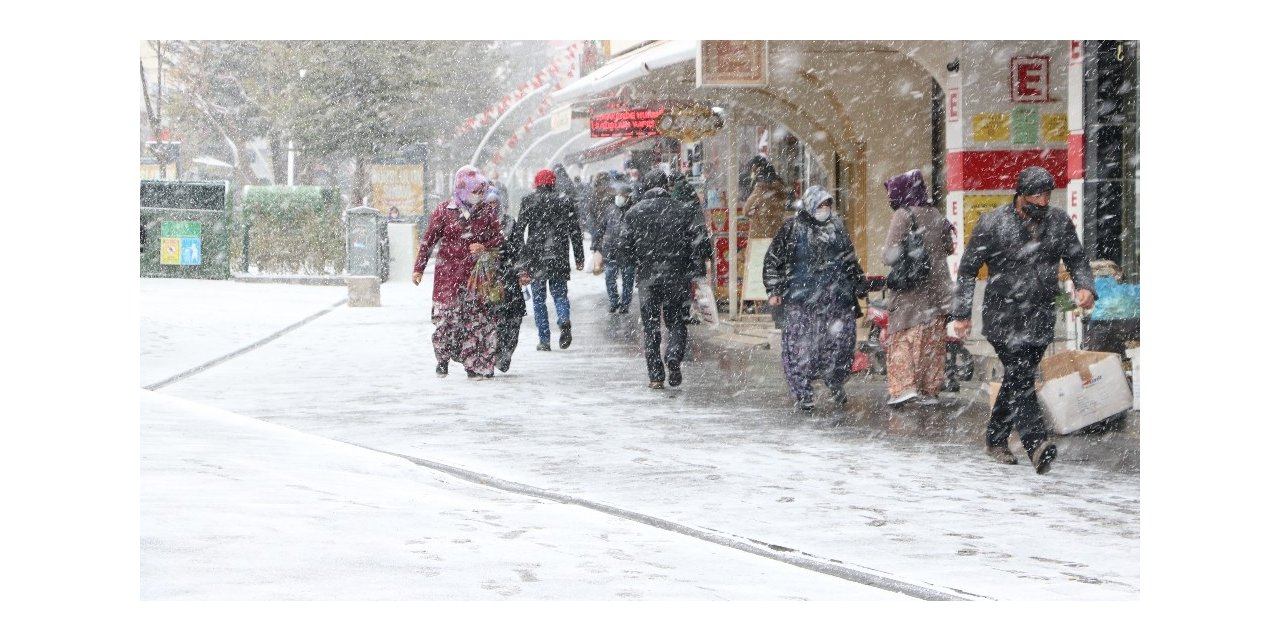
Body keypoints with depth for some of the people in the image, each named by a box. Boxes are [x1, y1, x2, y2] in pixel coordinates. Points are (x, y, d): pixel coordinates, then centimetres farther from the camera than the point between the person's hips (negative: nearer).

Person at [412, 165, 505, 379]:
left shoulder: (486, 211, 4)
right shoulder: (444, 211, -1)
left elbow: (498, 238, 10)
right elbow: (428, 241, 4)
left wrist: (484, 246, -11)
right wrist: (419, 268, 4)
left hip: (476, 273, 2)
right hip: (448, 273, -1)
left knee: (477, 318, -3)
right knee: (445, 317, -2)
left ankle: (474, 365, 5)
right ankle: (442, 359, 18)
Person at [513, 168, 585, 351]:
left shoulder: (529, 201, 0)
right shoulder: (565, 200, 4)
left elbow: (518, 231, -3)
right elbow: (575, 230, 5)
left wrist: (521, 261, 0)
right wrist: (579, 258, 10)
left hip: (536, 257, -1)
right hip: (559, 258, 1)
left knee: (539, 298, 7)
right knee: (560, 293, 13)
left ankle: (544, 340, 3)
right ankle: (564, 321, -16)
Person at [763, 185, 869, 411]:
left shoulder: (837, 227, 14)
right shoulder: (793, 227, 1)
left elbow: (851, 260, 25)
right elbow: (773, 259, 4)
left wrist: (859, 285, 24)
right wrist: (774, 290, -1)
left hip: (836, 297, 4)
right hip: (801, 300, -4)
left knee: (842, 340, 1)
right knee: (801, 346, -5)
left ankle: (836, 386, 21)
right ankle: (802, 394, 2)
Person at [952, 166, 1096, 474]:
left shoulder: (1059, 222, 7)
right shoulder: (992, 223, -4)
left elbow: (1076, 259, 16)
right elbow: (967, 269, 2)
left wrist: (1084, 286, -5)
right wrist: (962, 313, -1)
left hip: (1040, 318, 5)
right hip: (1002, 317, -4)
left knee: (1018, 379, 10)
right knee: (1020, 376, -18)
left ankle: (996, 439, 24)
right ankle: (1036, 443, -30)